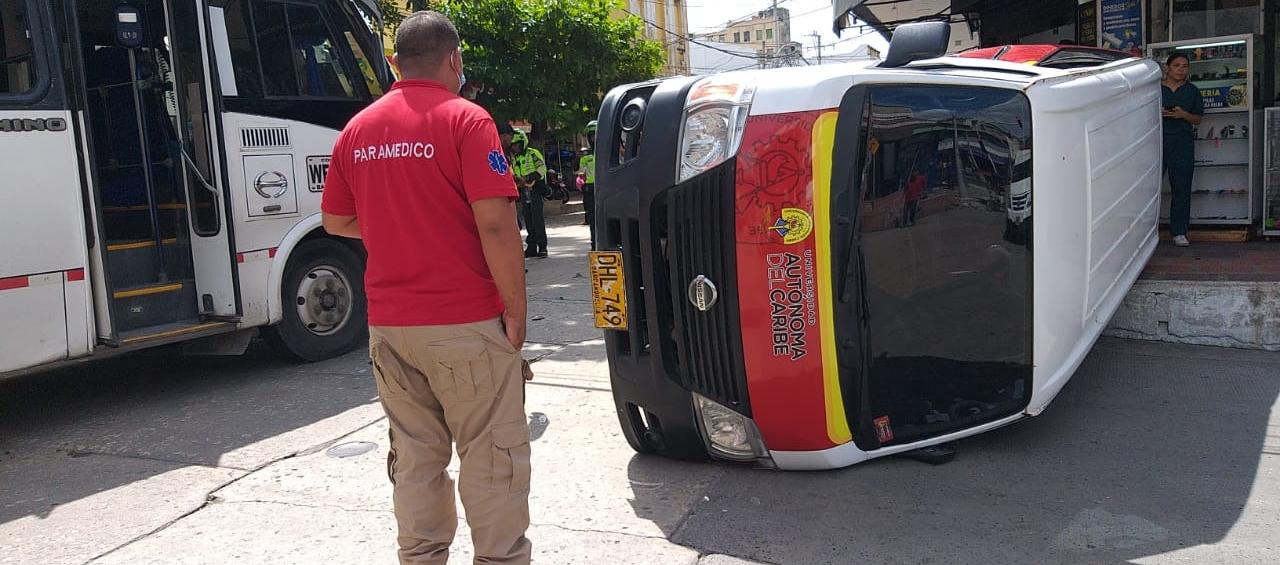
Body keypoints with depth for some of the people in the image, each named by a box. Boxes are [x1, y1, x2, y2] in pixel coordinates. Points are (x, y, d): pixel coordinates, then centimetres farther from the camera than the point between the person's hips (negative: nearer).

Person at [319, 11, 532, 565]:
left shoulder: (358, 129, 8)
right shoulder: (465, 120, -10)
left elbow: (335, 220, 17)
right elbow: (495, 225, -17)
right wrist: (516, 309, -9)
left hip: (388, 324, 6)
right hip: (465, 322, -6)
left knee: (414, 457, 15)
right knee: (491, 456, 5)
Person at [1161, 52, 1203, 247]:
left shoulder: (1192, 91, 12)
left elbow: (1198, 119, 11)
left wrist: (1183, 115, -8)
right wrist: (1156, 113, -11)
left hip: (1182, 142, 2)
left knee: (1181, 187, 0)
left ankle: (1179, 232, 6)